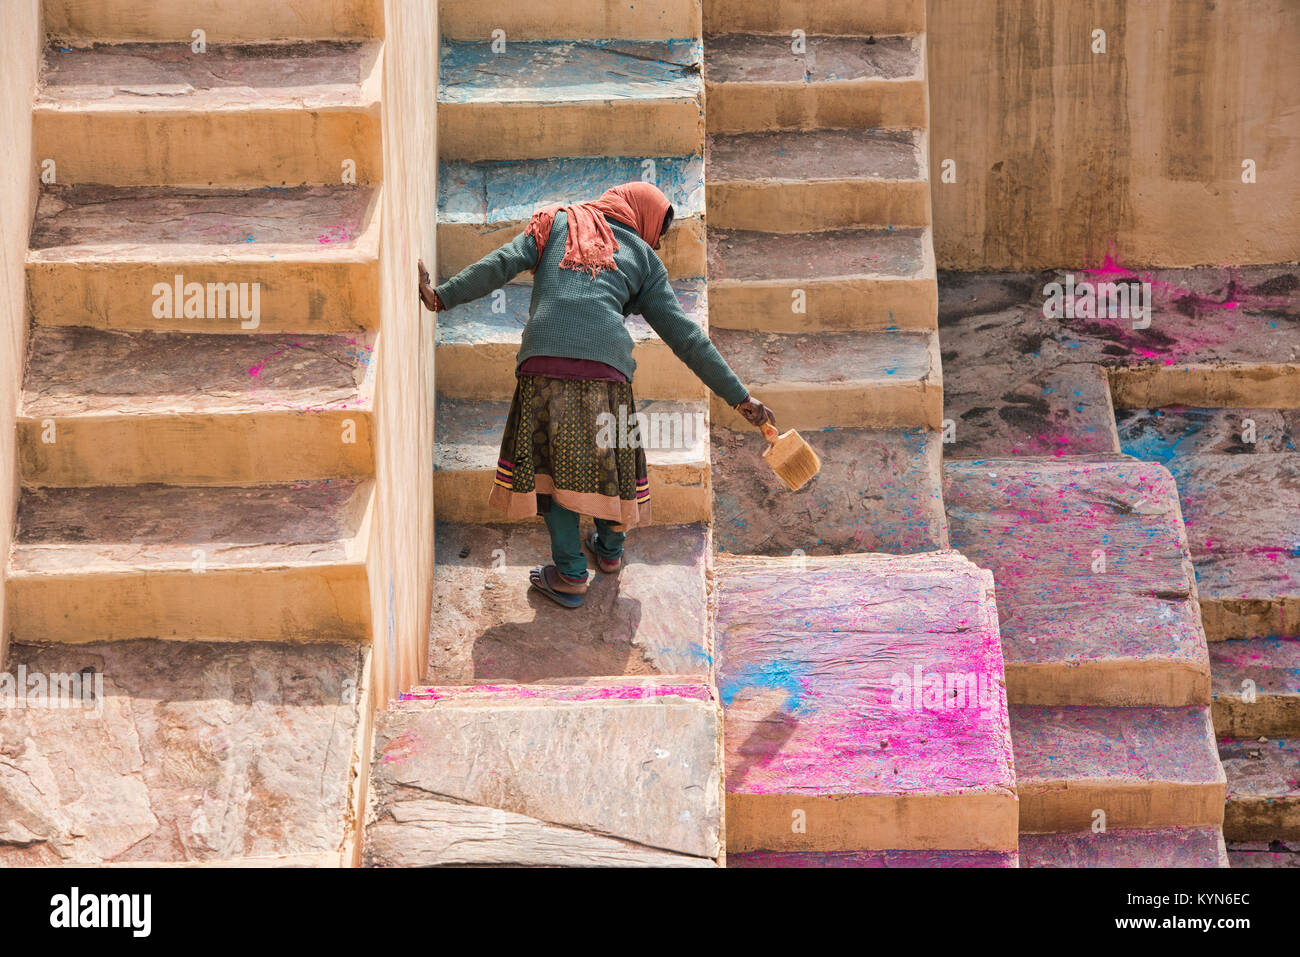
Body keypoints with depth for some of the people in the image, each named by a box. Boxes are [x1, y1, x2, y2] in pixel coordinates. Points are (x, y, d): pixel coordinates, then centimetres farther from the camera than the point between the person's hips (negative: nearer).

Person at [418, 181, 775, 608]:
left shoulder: (558, 223, 22)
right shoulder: (642, 257, 20)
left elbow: (502, 263, 5)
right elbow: (686, 337, 15)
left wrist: (442, 297, 3)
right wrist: (739, 397, 16)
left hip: (543, 360, 0)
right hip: (606, 363, 0)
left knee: (551, 458, 9)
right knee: (608, 456, 20)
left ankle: (570, 574, 10)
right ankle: (610, 549, 39)